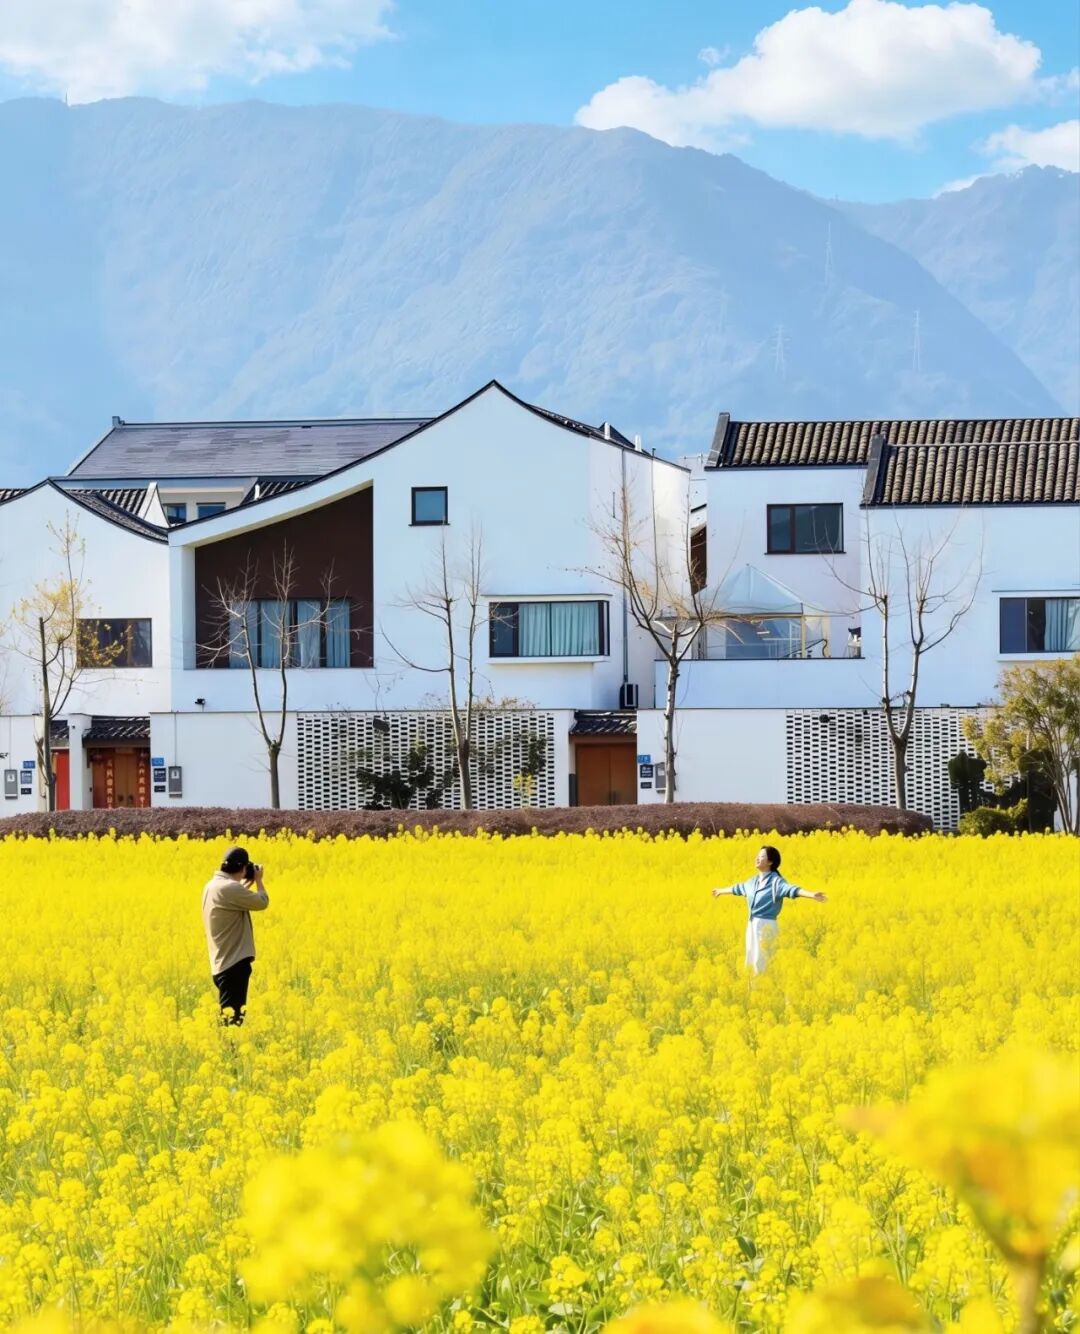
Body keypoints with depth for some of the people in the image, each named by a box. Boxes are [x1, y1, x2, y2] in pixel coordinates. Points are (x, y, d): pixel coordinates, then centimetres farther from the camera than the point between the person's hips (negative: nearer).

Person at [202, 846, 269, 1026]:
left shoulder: (212, 886, 10)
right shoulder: (230, 888, -20)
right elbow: (262, 903, -12)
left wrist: (248, 883, 22)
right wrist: (258, 880, 5)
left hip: (222, 964, 10)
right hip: (235, 963, -10)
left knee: (227, 1016, 13)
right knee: (232, 1018, -9)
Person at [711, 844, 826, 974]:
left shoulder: (775, 881, -10)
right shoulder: (753, 881, 13)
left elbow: (790, 890, -26)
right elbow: (739, 888, 32)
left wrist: (811, 894, -44)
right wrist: (721, 891, 49)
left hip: (766, 925, -8)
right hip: (752, 924, 8)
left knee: (760, 963, -8)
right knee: (750, 962, 9)